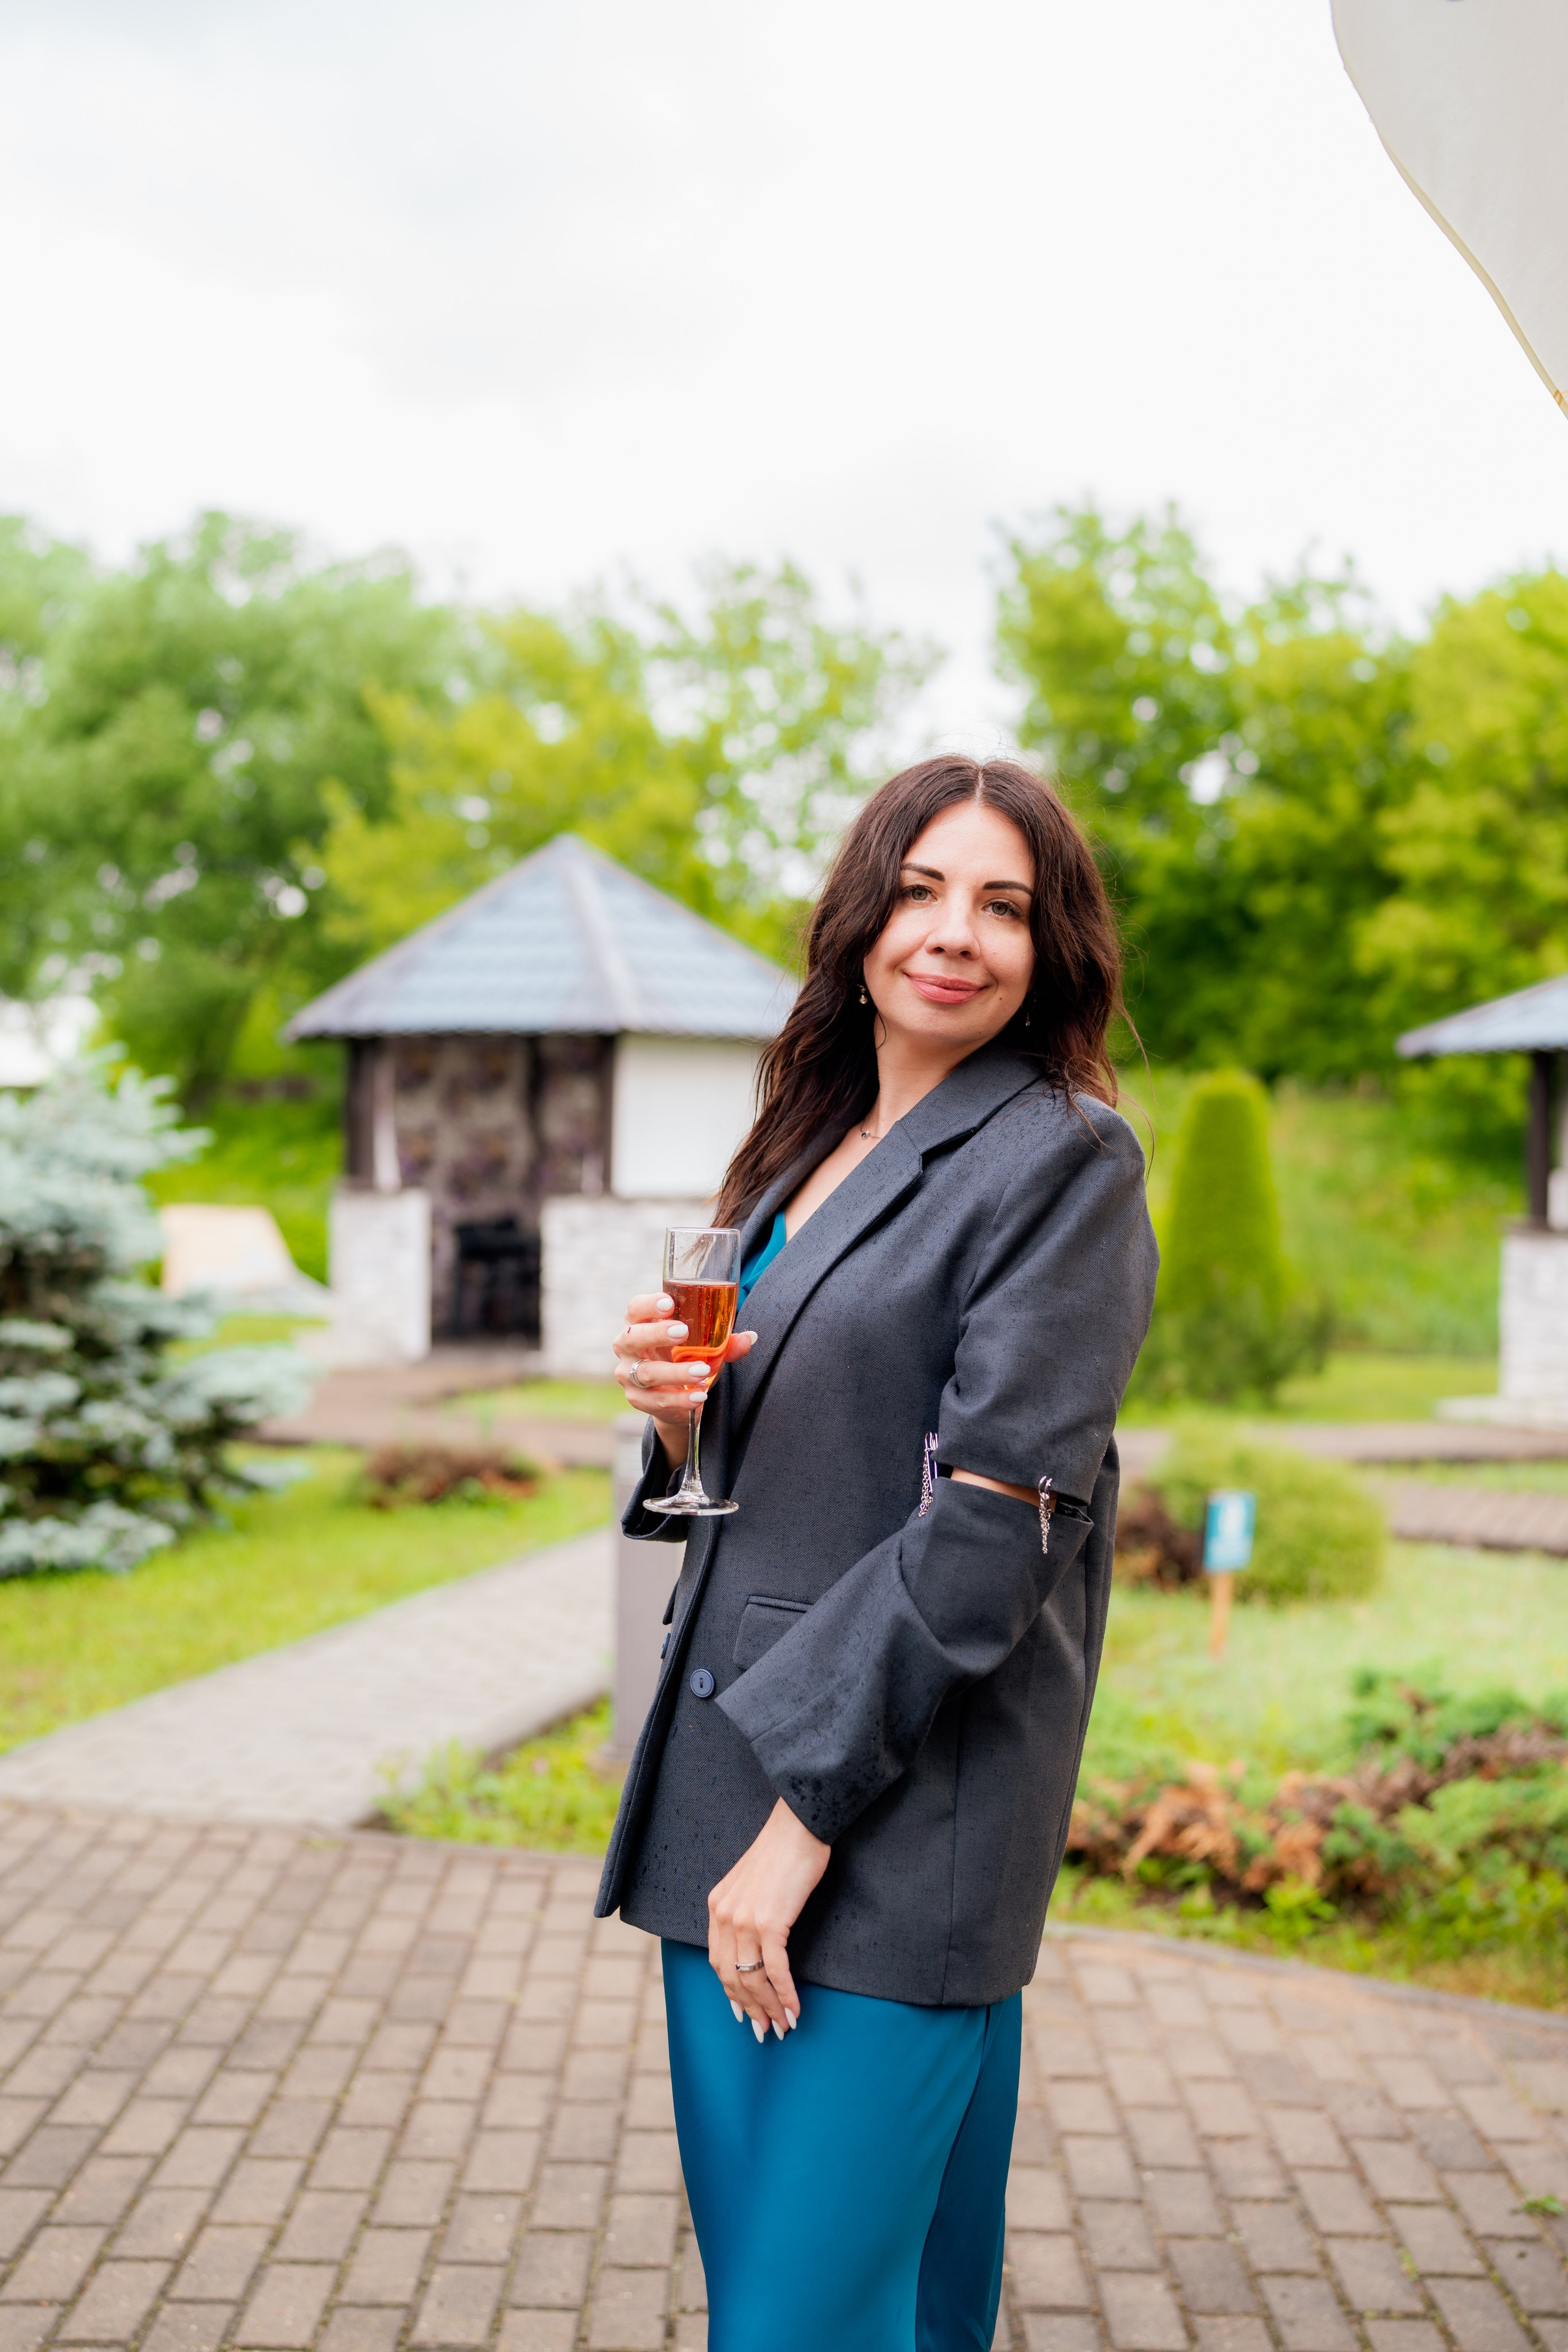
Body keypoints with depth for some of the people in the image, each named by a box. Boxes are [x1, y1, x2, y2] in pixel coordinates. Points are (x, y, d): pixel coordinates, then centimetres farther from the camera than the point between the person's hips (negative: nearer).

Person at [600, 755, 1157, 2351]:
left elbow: (993, 1522, -16)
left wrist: (808, 1814, -16)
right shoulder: (803, 1155, 15)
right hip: (724, 1770, 7)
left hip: (905, 1809, -7)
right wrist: (682, 1413, -4)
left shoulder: (1063, 1163, -9)